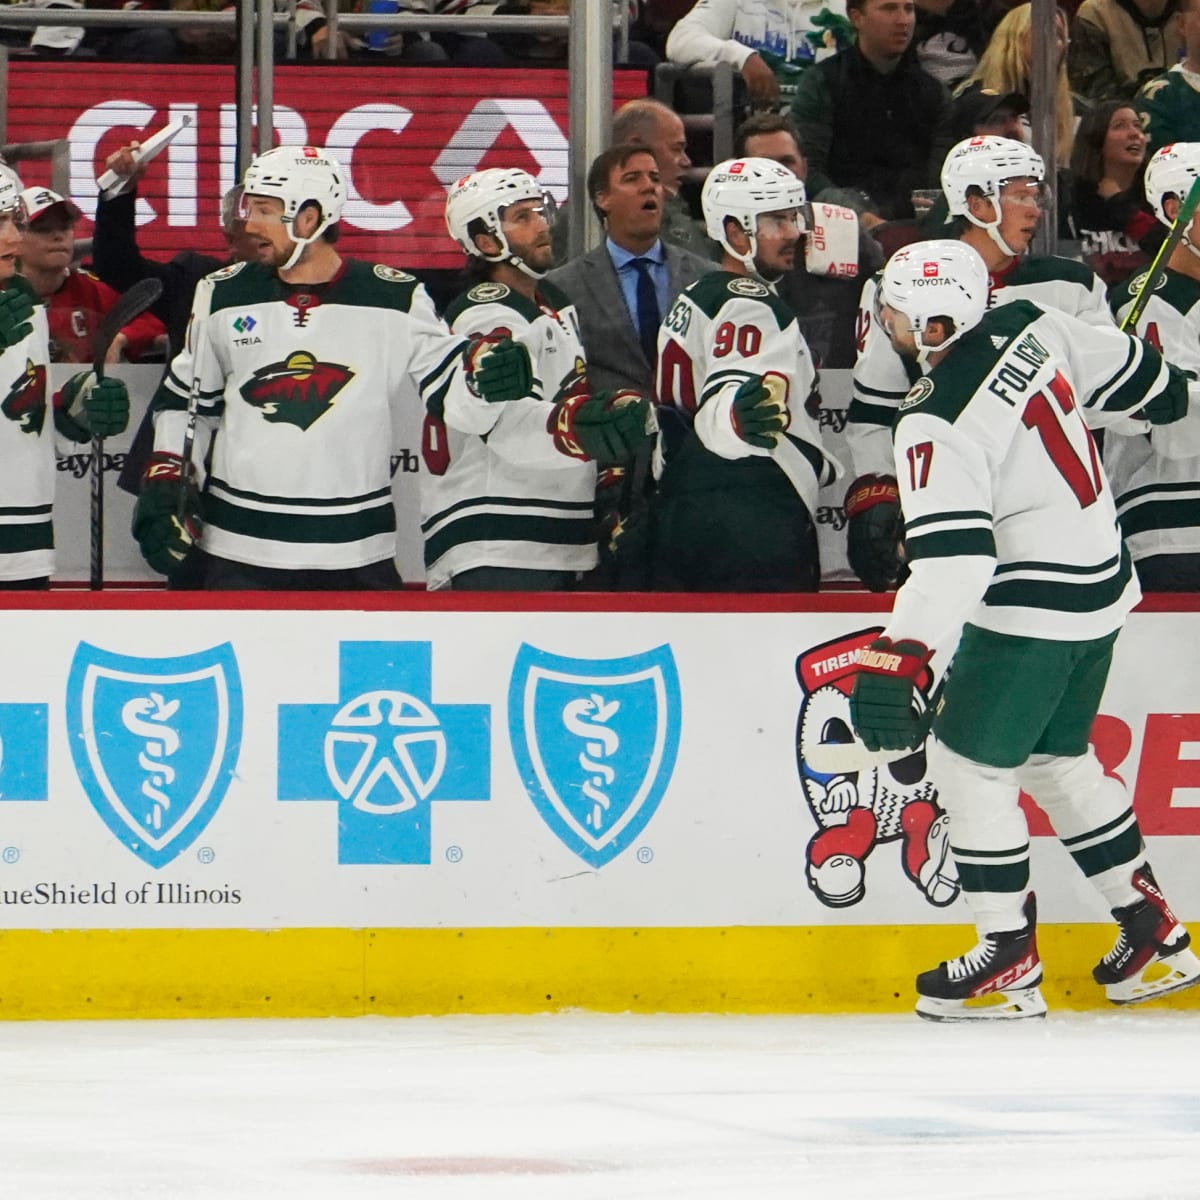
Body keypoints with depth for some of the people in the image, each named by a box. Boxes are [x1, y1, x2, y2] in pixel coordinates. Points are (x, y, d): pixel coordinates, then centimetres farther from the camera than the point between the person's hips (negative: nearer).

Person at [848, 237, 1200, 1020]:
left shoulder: (938, 426, -24)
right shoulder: (1030, 328, -2)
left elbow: (953, 560, -31)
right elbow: (1121, 369, 15)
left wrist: (896, 660, -35)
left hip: (1031, 611, -9)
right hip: (1102, 583, 9)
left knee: (969, 764, 0)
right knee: (1058, 759, 21)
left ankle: (1010, 963, 4)